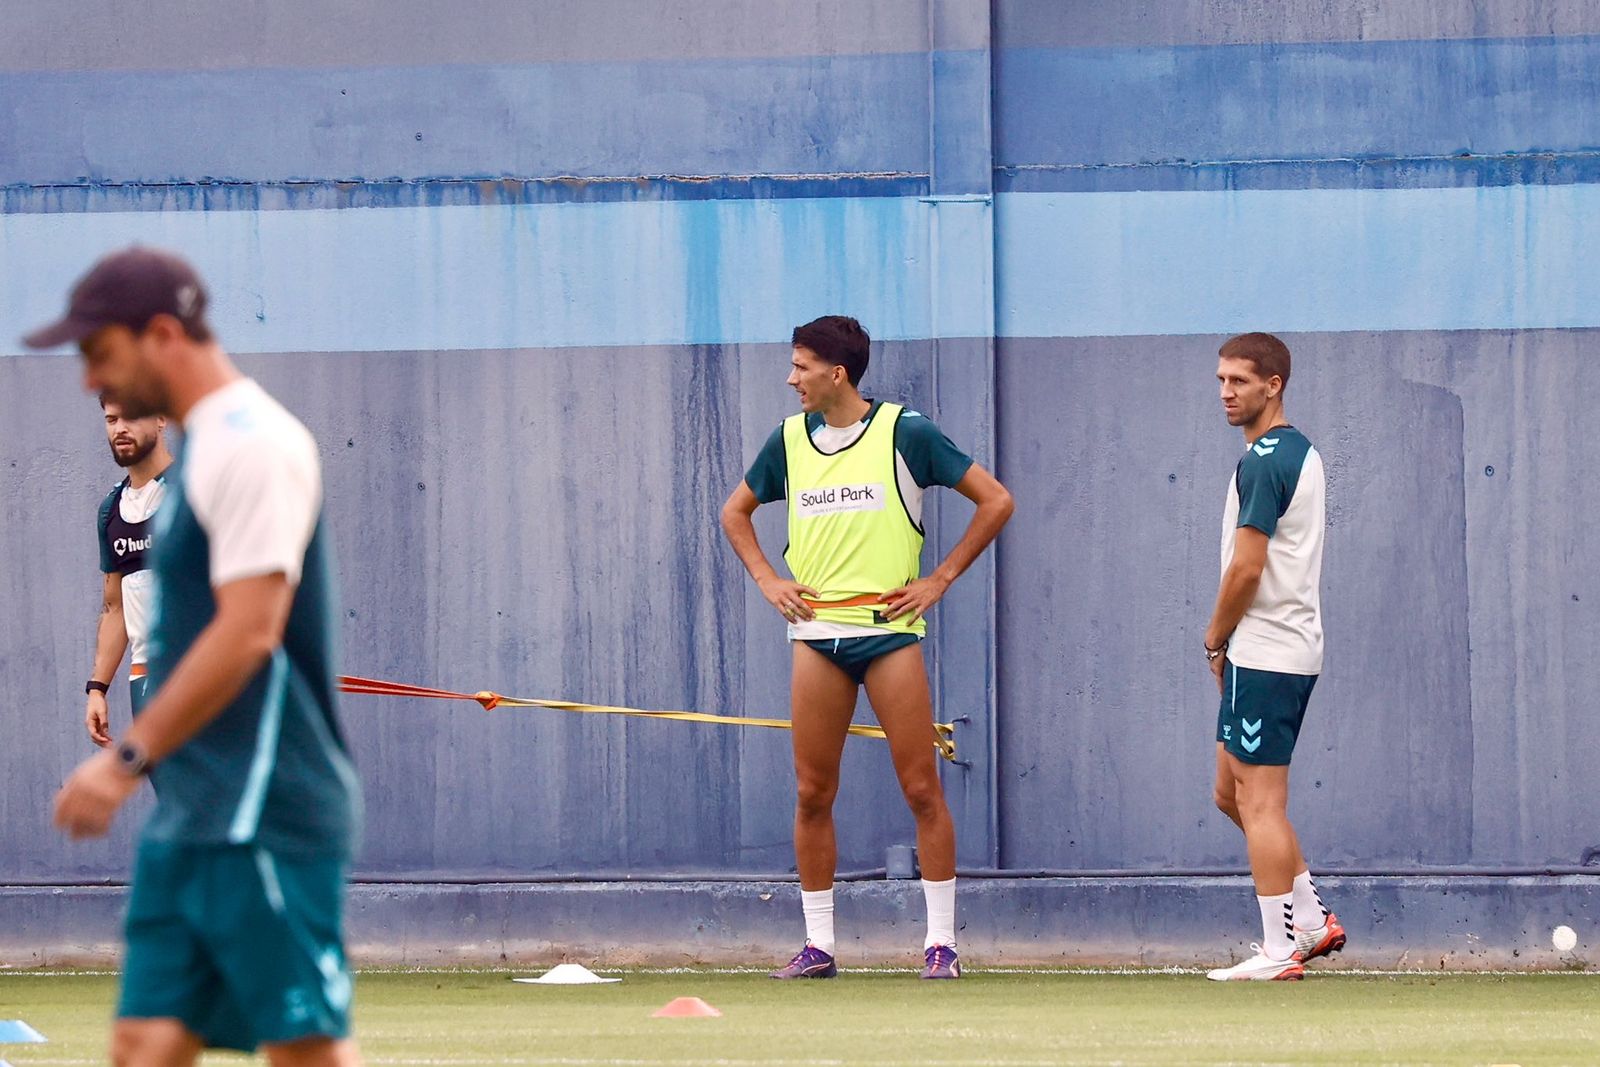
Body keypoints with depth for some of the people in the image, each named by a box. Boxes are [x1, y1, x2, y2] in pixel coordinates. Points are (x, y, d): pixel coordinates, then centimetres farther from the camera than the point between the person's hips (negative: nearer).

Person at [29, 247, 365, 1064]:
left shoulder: (255, 445, -13)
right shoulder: (201, 446, 18)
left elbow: (248, 632, -21)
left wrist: (128, 758, -20)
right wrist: (143, 765, 18)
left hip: (264, 814, -10)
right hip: (191, 814, 10)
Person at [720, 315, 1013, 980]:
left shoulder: (904, 432, -2)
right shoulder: (790, 439, 10)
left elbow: (995, 501, 1)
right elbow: (736, 512, 27)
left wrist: (940, 580, -3)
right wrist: (766, 579, 11)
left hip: (889, 628, -4)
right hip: (816, 632, 4)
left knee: (921, 789, -4)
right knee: (812, 793, 1)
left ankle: (940, 941, 2)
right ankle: (818, 945, 8)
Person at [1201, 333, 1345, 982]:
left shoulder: (1263, 462, -15)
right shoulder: (1301, 452, 16)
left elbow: (1247, 567, -19)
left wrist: (1216, 640, -4)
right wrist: (1230, 642, 15)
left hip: (1263, 653, -10)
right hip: (1290, 649, 10)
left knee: (1260, 803, -7)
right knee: (1233, 793, 16)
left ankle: (1278, 951, -6)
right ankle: (1311, 920, 18)